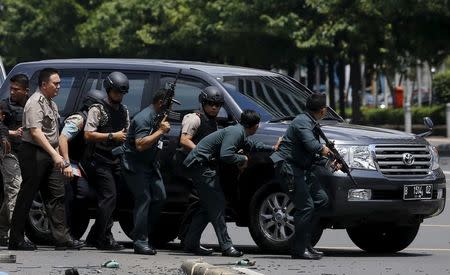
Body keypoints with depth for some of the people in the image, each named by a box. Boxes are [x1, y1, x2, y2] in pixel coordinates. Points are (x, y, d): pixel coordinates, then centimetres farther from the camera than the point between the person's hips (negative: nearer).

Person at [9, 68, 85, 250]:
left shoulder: (51, 103, 17)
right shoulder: (35, 103, -14)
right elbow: (35, 132, -24)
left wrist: (57, 155, 18)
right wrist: (54, 154, -29)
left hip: (49, 154, 9)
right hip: (34, 154, -9)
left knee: (56, 196, 4)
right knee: (27, 196, -3)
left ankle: (62, 238, 2)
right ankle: (16, 240, 2)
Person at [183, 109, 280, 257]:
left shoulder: (240, 133, 16)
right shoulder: (236, 132, -16)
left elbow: (252, 145, 37)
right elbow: (225, 155, -28)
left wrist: (272, 148, 42)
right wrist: (243, 159, -12)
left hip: (200, 165, 10)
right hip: (200, 163, -10)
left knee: (209, 205, 14)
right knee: (216, 204, -10)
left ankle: (191, 244, 17)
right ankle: (226, 246, -11)